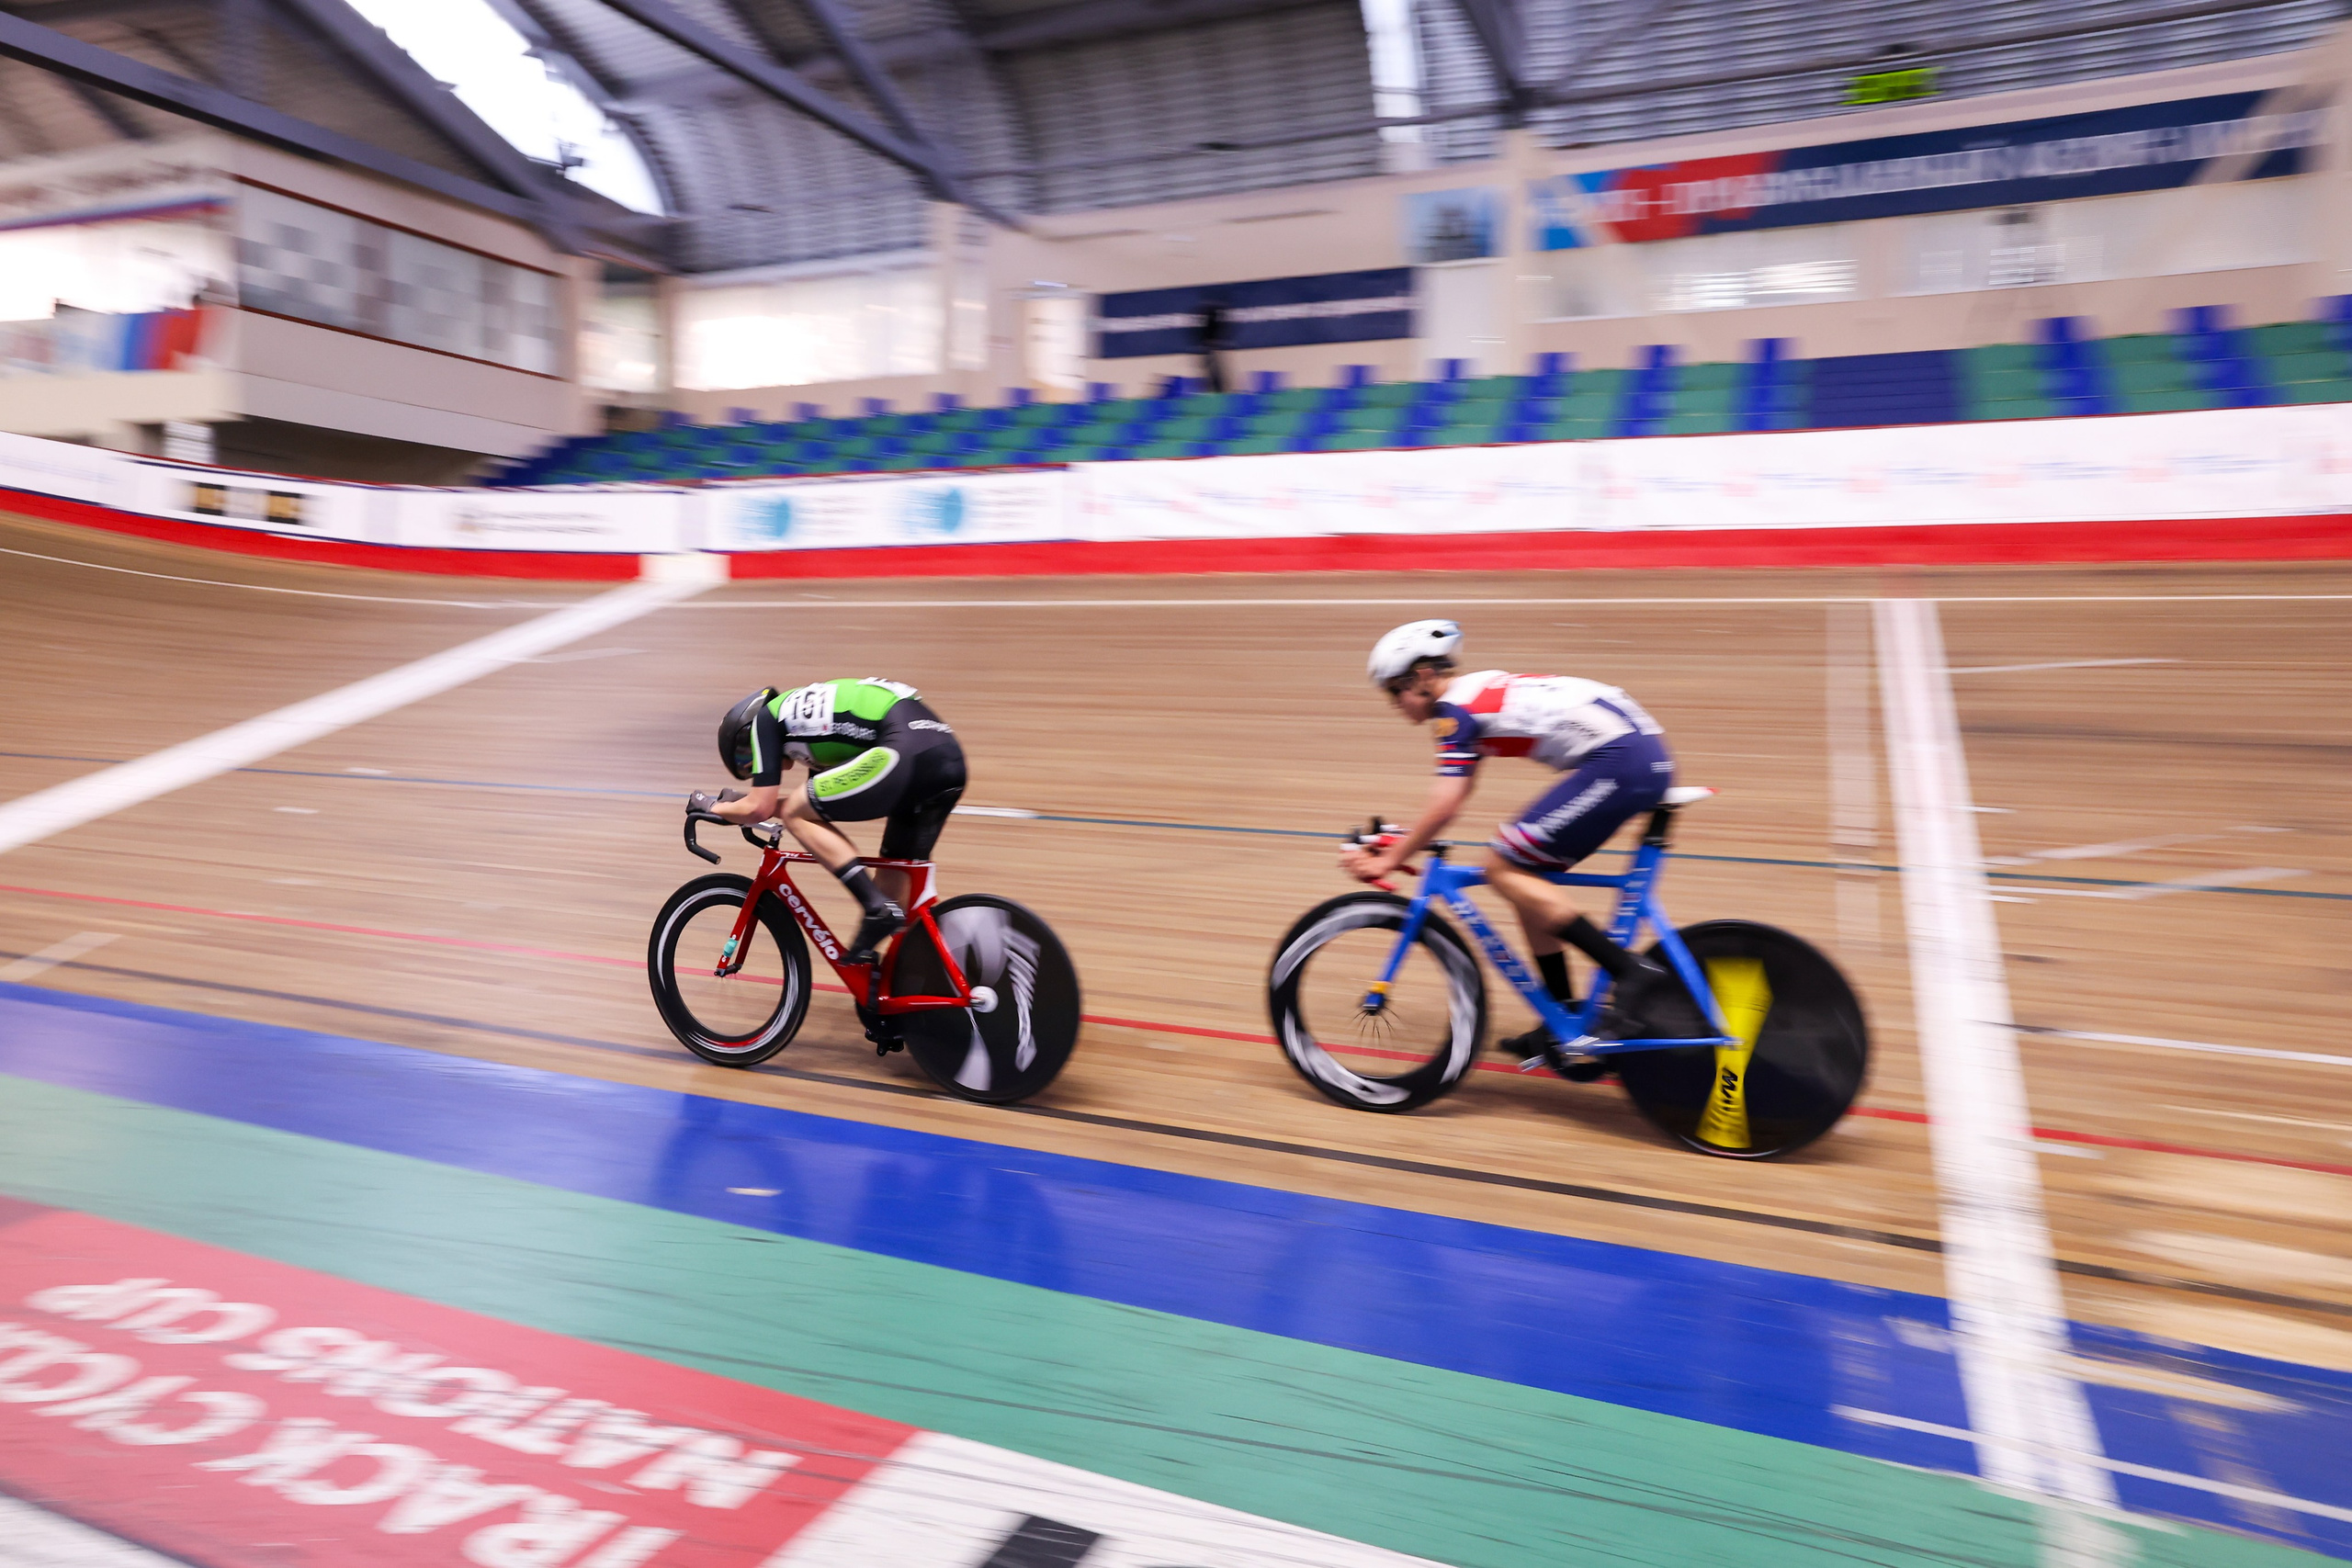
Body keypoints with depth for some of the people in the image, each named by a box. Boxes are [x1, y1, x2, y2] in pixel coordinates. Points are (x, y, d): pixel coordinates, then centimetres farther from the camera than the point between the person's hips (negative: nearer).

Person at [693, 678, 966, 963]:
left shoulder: (767, 718, 10)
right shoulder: (807, 711, 33)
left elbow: (759, 808, 7)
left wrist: (711, 805, 25)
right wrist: (739, 801, 44)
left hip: (906, 750, -9)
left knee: (796, 815, 4)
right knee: (895, 883, 17)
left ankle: (878, 908, -6)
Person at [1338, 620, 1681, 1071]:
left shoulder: (1456, 708, -8)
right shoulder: (1477, 691, 21)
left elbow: (1445, 806, -15)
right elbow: (1452, 798, 26)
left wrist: (1391, 860, -5)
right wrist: (1402, 844, 24)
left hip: (1619, 762, -10)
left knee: (1504, 868, -8)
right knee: (1525, 874, 13)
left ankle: (1634, 973, -13)